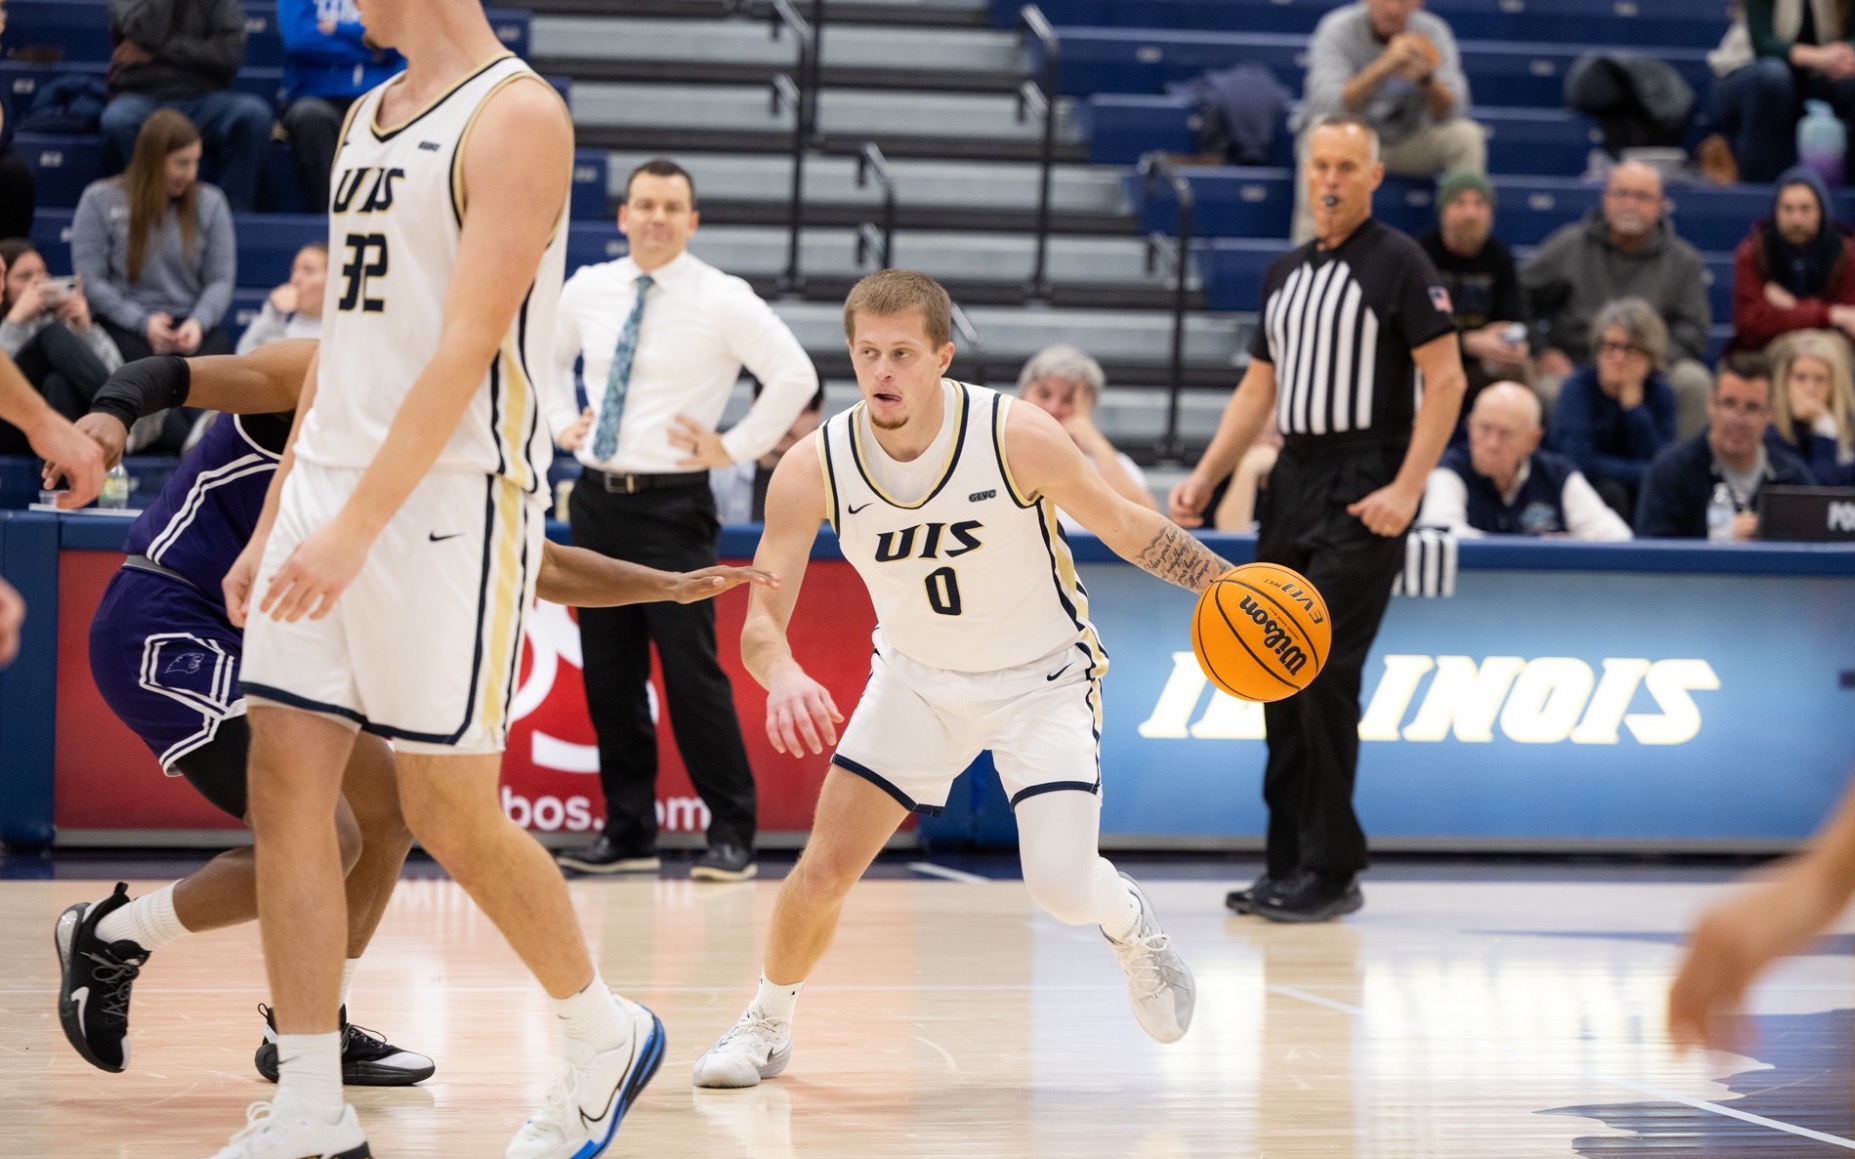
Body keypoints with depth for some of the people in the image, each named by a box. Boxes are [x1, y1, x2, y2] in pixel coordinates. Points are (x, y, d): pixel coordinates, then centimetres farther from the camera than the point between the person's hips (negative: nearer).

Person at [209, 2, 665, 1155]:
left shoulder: (516, 115, -11)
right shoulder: (370, 117, 16)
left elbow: (469, 343, -19)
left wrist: (356, 526, -25)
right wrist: (274, 524, 18)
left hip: (453, 501, -8)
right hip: (329, 495, 8)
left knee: (453, 817, -1)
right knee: (286, 790, 1)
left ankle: (608, 1038, 22)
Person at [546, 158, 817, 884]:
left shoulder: (723, 302, -7)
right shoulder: (588, 291, 8)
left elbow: (795, 376, -11)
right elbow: (546, 355, 27)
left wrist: (733, 448, -11)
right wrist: (562, 421, 13)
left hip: (672, 504, -5)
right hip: (597, 497, 5)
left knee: (692, 672, -8)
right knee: (608, 673, 8)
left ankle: (731, 836, -1)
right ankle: (628, 832, 17)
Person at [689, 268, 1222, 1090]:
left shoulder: (1018, 438, -26)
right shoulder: (813, 469, -20)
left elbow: (1123, 526, -10)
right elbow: (761, 620, -21)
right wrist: (783, 675, -43)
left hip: (1043, 680, -2)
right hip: (917, 677, 2)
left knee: (1062, 887, -16)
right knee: (823, 870, -4)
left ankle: (1130, 926, 21)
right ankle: (767, 1026, 23)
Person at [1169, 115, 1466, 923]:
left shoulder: (1397, 262, -4)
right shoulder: (1286, 273, 17)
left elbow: (1445, 379, -10)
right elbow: (1259, 388, 21)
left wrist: (1407, 487, -18)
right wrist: (1204, 477, 10)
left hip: (1362, 491, -7)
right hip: (1294, 479, 7)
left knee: (1321, 670, -13)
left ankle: (1332, 870, -7)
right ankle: (1289, 864, 13)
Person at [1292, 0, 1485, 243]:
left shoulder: (1432, 31, -9)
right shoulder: (1338, 29, -16)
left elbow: (1449, 113, -15)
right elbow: (1328, 104, -31)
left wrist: (1426, 78, -37)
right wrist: (1383, 66, -43)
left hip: (1407, 145, 3)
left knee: (1466, 135, -21)